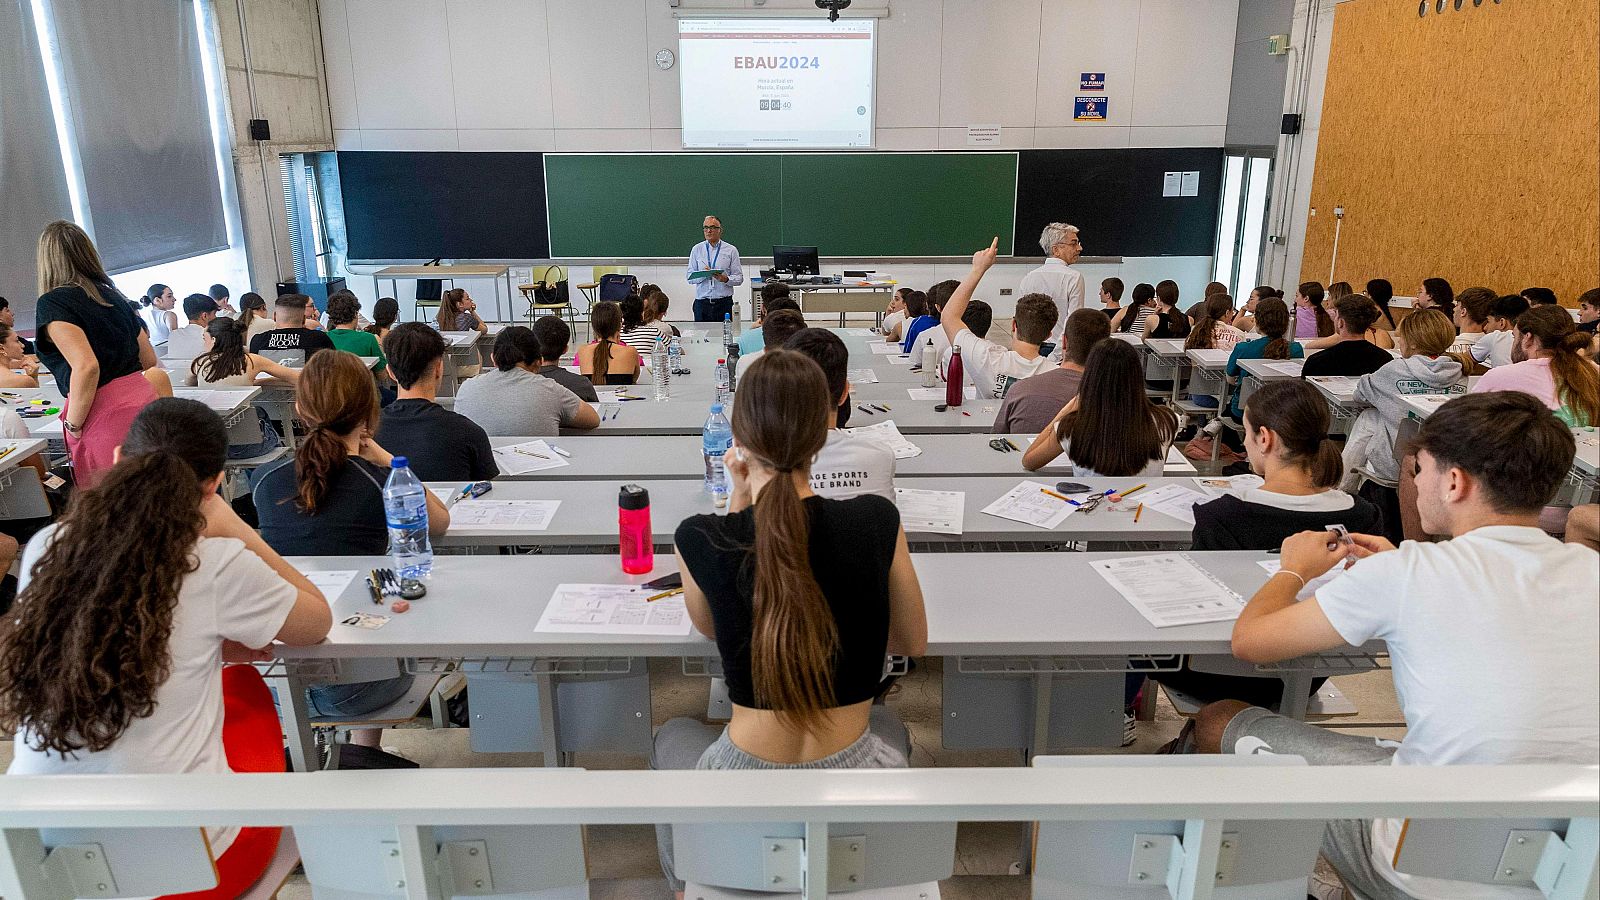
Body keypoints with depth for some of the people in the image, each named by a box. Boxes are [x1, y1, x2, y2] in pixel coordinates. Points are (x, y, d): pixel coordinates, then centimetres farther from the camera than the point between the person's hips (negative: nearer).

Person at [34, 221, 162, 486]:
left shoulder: (52, 303, -7)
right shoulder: (114, 295, 14)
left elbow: (86, 366, -20)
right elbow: (150, 360, 20)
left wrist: (73, 426, -10)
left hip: (105, 415, -7)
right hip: (143, 397, 7)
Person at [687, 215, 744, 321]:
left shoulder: (731, 250, 6)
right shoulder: (697, 249, 10)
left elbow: (739, 278, 3)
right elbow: (689, 277, 5)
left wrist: (726, 279, -17)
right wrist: (703, 274, -14)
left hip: (724, 303, -1)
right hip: (702, 303, 1)